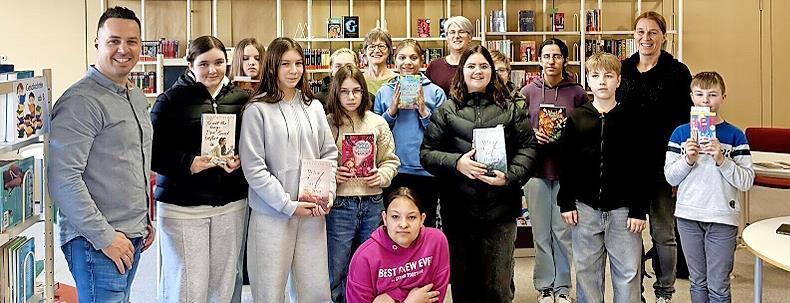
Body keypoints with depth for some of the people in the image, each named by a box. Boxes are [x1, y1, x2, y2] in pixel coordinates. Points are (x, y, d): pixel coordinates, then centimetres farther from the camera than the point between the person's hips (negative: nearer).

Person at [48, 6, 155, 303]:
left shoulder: (138, 98, 13)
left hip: (132, 236, 8)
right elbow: (62, 178, -21)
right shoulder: (81, 101, -15)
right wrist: (104, 236, -19)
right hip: (97, 243, -8)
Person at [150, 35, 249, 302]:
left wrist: (239, 161, -7)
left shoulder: (240, 99, 8)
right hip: (182, 206, -3)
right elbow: (153, 152, -6)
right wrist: (190, 164, -19)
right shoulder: (171, 100, -2)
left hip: (231, 205, 4)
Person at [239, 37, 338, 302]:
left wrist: (328, 192, -2)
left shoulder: (314, 107, 10)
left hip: (313, 212, 4)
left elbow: (329, 153, 14)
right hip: (272, 214, -4)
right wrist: (288, 205, -12)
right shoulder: (257, 110, -6)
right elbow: (253, 168, -10)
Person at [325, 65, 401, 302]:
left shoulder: (377, 122, 8)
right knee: (336, 274, 5)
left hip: (372, 204, 3)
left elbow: (391, 160, 11)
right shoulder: (327, 123, -3)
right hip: (339, 205, -3)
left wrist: (382, 176, -7)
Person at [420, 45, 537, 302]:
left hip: (500, 210, 0)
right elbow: (426, 153, 3)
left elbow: (528, 147, 6)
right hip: (458, 211, 0)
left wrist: (511, 176, -11)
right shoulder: (446, 111, 7)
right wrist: (456, 163, -14)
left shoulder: (510, 110, 10)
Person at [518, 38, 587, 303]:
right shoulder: (528, 92, 5)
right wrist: (533, 135, -11)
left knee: (564, 231, 4)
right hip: (537, 169, 1)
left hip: (566, 170, -1)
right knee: (541, 232, 6)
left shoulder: (577, 92, 2)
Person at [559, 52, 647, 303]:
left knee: (628, 272, 3)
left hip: (622, 208, -1)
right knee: (586, 270, 10)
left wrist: (639, 209, -5)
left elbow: (641, 166, -1)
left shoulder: (630, 120, 0)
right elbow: (565, 163, 5)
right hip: (585, 207, 2)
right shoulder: (576, 118, 4)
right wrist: (565, 202, 0)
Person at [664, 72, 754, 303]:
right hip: (688, 215, 2)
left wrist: (721, 160, -20)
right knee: (697, 282, 15)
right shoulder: (681, 133, 4)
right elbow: (670, 178, 1)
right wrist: (688, 159, -15)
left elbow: (747, 181, -7)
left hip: (722, 217, -2)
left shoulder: (734, 135, -2)